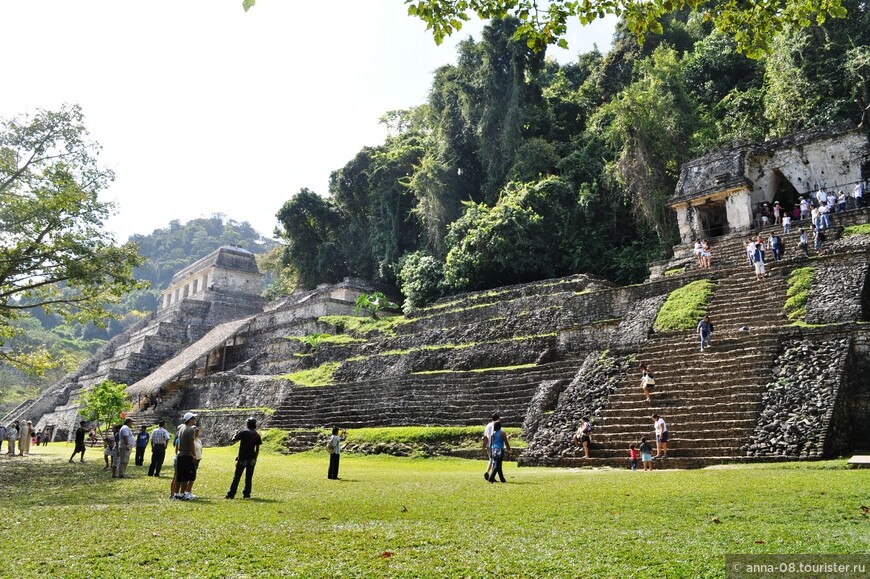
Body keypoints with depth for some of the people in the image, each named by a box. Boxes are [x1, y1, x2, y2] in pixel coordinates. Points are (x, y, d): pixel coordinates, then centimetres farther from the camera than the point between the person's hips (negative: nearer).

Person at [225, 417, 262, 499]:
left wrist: (236, 433, 18)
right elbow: (257, 449, 4)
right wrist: (255, 458, 11)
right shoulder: (257, 435, 3)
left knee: (236, 477, 3)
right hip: (252, 459, 3)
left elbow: (233, 440, 0)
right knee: (249, 478, 10)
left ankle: (231, 494, 3)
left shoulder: (243, 432, -5)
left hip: (242, 458, -2)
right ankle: (246, 494, 10)